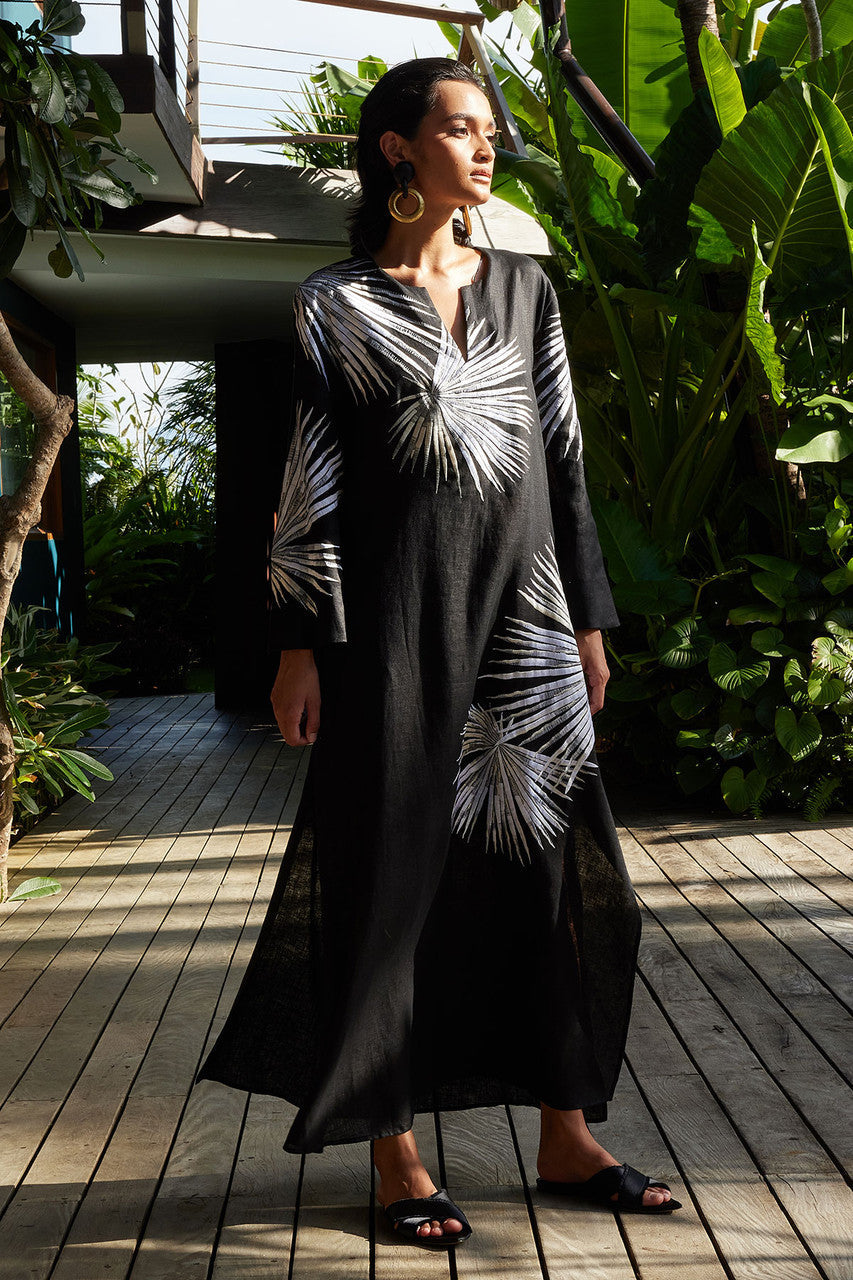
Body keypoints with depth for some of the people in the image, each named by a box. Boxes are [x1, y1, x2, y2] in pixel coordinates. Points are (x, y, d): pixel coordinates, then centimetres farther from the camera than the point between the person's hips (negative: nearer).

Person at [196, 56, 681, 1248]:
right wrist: (300, 642, -7)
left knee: (552, 864, 5)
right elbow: (310, 482, -1)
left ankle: (567, 1136, 19)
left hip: (523, 612, 4)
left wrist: (588, 616, 9)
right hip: (401, 619, -4)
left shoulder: (524, 285, 12)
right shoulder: (335, 303, 1)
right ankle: (396, 1149, 14)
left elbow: (565, 460, 11)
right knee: (398, 872, 1)